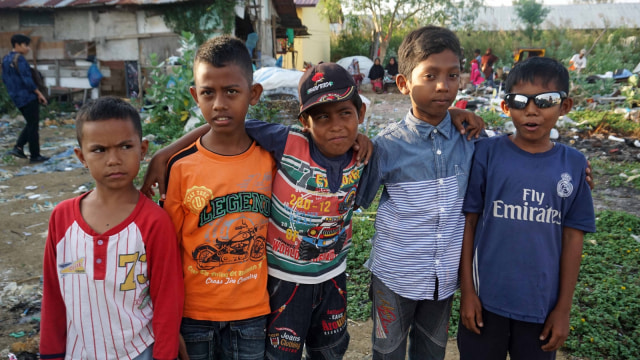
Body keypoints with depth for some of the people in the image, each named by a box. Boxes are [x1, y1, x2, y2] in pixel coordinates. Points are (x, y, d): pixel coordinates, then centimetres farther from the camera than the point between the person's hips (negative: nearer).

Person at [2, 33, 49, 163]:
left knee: (31, 124, 18)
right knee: (33, 126, -1)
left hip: (16, 98, 9)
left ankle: (18, 147, 9)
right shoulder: (19, 59, -15)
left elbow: (4, 79, 17)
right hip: (28, 97, -9)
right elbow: (27, 79, -20)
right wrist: (39, 93, -13)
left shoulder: (5, 59, 12)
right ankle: (35, 156, 4)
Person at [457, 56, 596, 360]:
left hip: (542, 303, 2)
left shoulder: (574, 164, -3)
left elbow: (572, 237, 0)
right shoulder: (487, 152, -9)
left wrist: (563, 307, 2)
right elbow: (468, 221, -6)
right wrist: (466, 289, -6)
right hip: (486, 297, -1)